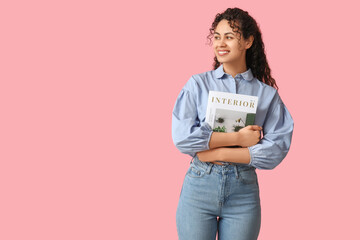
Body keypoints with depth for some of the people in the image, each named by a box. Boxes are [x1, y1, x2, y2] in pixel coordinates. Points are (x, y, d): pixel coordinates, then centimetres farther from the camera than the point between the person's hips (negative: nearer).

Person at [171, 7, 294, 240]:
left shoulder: (267, 94, 4)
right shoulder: (197, 84, 3)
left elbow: (277, 149, -6)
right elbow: (182, 136, -9)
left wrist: (221, 153, -13)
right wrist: (237, 138, -12)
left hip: (244, 190, 1)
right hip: (199, 185, 0)